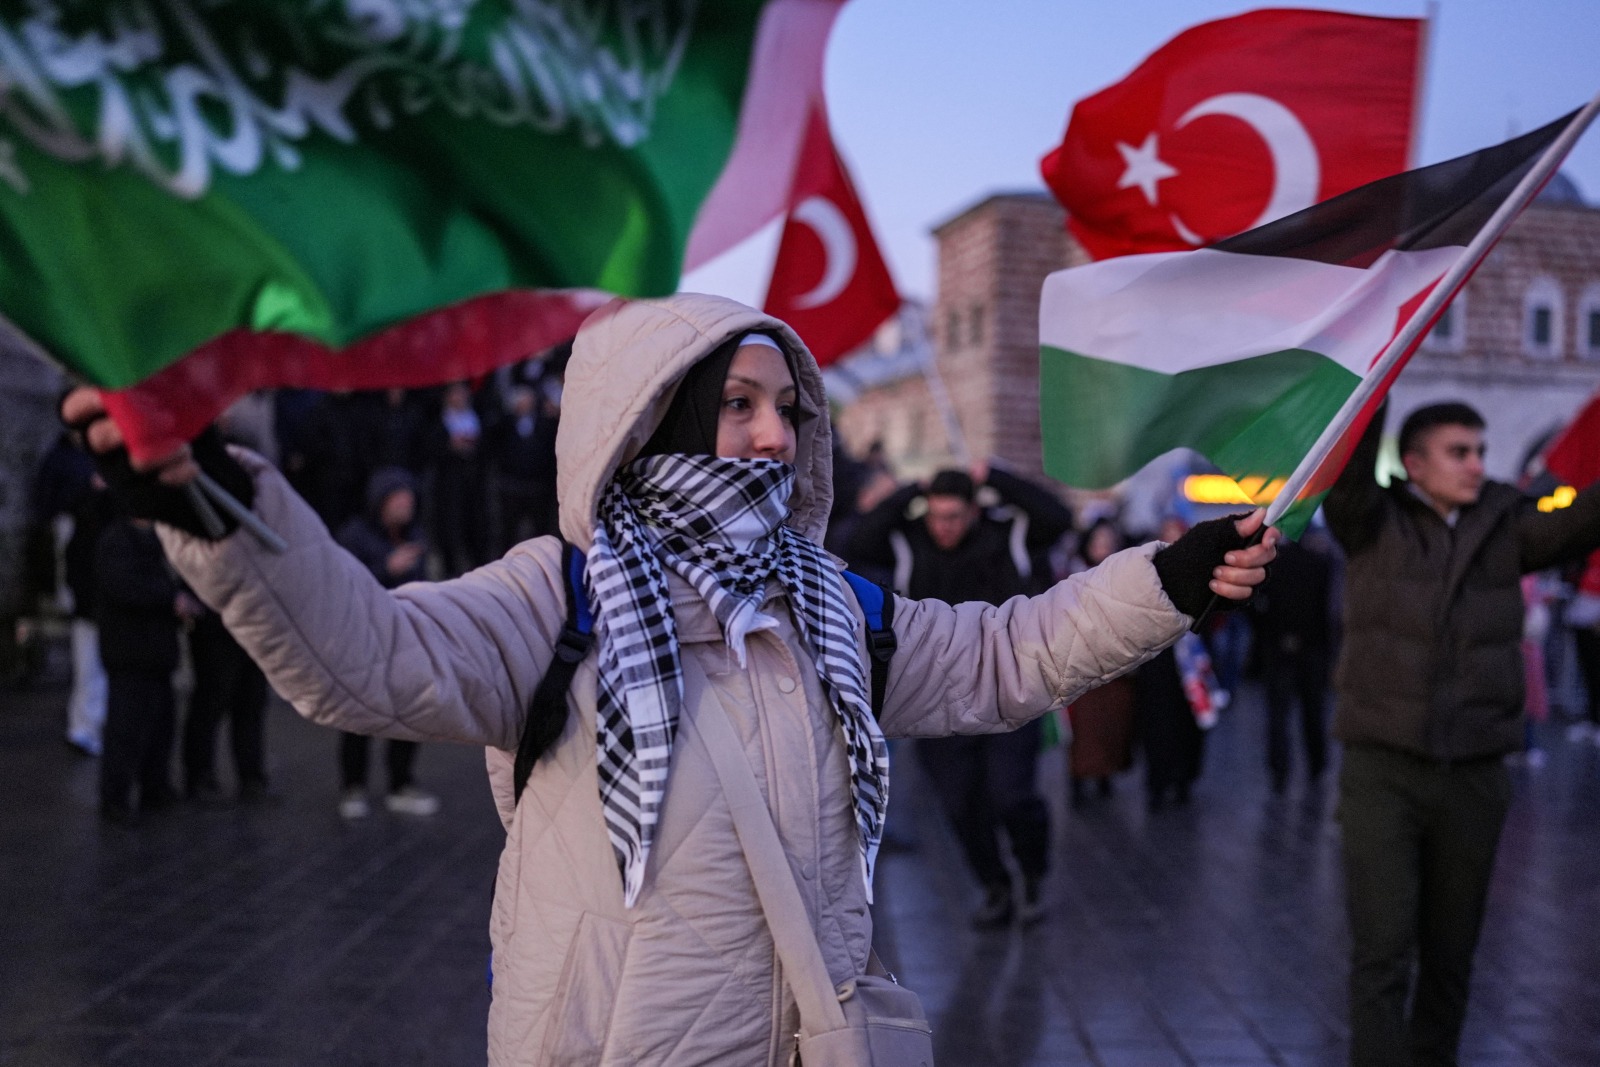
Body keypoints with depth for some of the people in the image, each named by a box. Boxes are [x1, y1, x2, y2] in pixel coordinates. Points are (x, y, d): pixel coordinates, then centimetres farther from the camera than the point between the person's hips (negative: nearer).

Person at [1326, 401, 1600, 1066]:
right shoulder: (1373, 525, 0)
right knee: (1383, 953, -6)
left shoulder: (1506, 529, 6)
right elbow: (1345, 465, -17)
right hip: (1382, 769, -3)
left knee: (1450, 955, 13)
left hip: (1475, 776, 3)